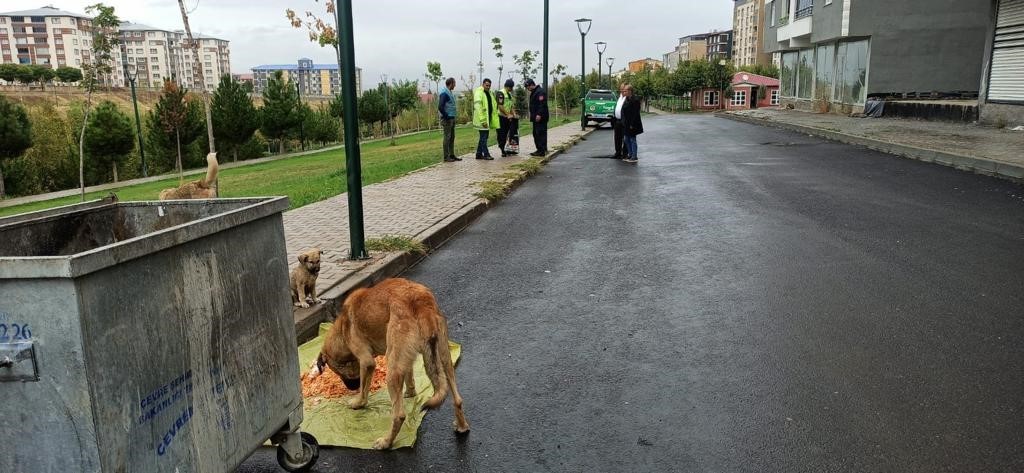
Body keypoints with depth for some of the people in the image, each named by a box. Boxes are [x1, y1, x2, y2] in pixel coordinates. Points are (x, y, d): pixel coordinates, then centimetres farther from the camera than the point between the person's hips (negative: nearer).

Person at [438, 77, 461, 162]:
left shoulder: (450, 93, 14)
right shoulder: (444, 93, -15)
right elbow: (440, 107, -23)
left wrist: (453, 117, 13)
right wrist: (446, 117, -17)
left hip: (452, 118, 9)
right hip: (447, 119, -9)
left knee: (452, 137, 13)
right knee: (447, 137, -5)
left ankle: (452, 155, 20)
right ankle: (446, 157, 0)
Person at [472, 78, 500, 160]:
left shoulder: (490, 93, 15)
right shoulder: (479, 93, -13)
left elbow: (494, 106, 20)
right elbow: (478, 107, -20)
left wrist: (494, 118, 12)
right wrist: (482, 120, -25)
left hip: (488, 118, 9)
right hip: (482, 119, -9)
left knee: (483, 137, 12)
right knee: (484, 137, -5)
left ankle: (479, 154, 19)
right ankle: (486, 154, -2)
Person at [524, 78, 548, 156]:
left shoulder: (540, 91, -14)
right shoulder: (533, 92, 20)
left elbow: (542, 104, -22)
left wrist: (539, 114, -27)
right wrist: (532, 115, 21)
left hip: (540, 117, -11)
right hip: (536, 118, 11)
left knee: (541, 133, -10)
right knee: (536, 134, 13)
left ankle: (542, 151, -9)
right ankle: (539, 150, 19)